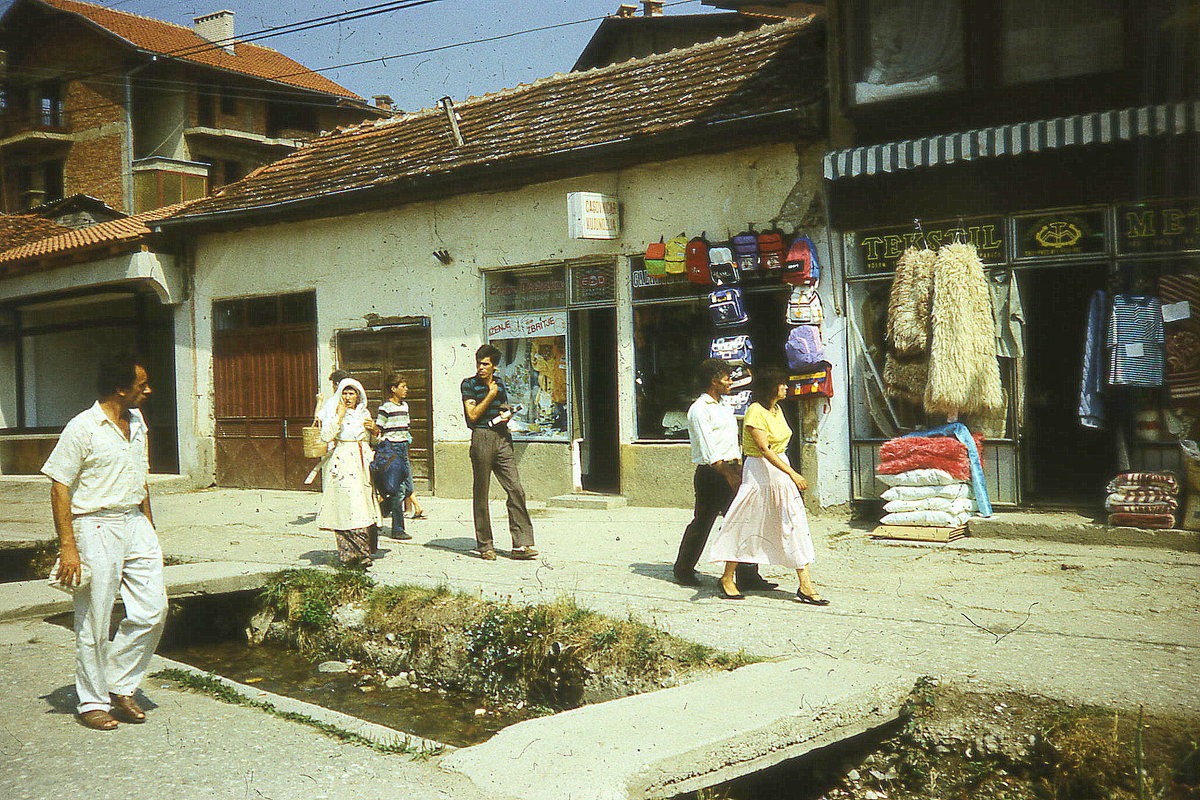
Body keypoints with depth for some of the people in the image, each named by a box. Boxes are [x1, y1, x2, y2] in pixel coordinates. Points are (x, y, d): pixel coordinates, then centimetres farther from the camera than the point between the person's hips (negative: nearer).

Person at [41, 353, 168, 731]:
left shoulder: (137, 422, 11)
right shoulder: (82, 428, -11)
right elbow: (59, 487, -11)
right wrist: (68, 546, -15)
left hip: (136, 523, 7)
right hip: (96, 527, -7)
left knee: (153, 610, 3)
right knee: (94, 621, 1)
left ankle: (120, 686, 19)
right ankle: (92, 702, 16)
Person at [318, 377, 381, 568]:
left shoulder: (364, 414, 16)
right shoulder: (333, 413, 2)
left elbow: (372, 440, 25)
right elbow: (326, 436, -13)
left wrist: (374, 429, 4)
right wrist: (339, 416, -13)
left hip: (362, 465, 5)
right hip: (342, 464, -5)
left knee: (363, 507, 1)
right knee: (347, 506, -12)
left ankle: (360, 552, 7)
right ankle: (349, 555, -10)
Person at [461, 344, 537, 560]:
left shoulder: (499, 383, 16)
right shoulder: (469, 384, 0)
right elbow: (473, 415, -9)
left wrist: (506, 415, 6)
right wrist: (491, 395, -7)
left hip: (502, 438, 5)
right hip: (482, 438, -5)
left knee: (516, 489, -4)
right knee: (481, 493, 2)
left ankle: (521, 544, -2)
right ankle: (484, 545, 11)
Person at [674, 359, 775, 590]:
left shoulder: (725, 408, 20)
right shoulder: (699, 409, -9)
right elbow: (708, 449, -16)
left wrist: (739, 470, 14)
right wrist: (728, 475, -20)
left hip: (730, 470, 9)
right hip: (710, 474, -9)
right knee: (702, 523, -2)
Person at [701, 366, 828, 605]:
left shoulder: (777, 410, 12)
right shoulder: (755, 412, -15)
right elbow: (764, 448, -23)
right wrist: (792, 473, -28)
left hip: (781, 470, 8)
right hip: (759, 471, -8)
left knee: (795, 525, 3)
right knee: (747, 525, 1)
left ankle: (805, 586, 7)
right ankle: (728, 578, 16)